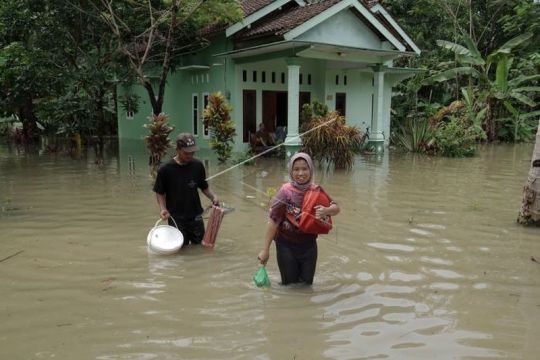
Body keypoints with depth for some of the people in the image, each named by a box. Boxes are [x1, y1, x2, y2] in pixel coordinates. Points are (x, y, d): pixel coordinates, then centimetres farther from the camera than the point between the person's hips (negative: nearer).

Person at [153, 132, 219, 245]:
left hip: (196, 218, 3)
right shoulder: (165, 169, -12)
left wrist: (213, 196, -8)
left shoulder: (198, 166, -3)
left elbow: (204, 187, 9)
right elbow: (160, 193, -2)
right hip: (176, 220, -3)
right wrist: (162, 208, -18)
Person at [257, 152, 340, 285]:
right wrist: (265, 249, -16)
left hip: (309, 245, 4)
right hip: (287, 245, -3)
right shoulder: (285, 191, -17)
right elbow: (273, 221, -16)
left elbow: (336, 207, 5)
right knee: (290, 284, 9)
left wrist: (325, 211, -20)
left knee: (307, 283, 16)